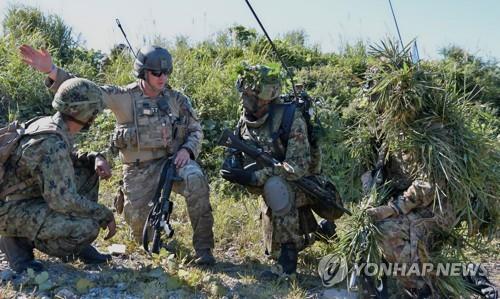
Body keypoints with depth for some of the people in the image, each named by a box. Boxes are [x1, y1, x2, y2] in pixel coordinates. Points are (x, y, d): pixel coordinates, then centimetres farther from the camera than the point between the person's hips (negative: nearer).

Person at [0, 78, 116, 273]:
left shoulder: (48, 124, 0)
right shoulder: (53, 143, -28)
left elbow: (67, 159, 17)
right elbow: (62, 200, -31)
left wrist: (95, 159, -4)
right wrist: (106, 215, -18)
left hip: (29, 194, 10)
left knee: (88, 171, 8)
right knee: (88, 227, -26)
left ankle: (77, 245, 11)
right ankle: (19, 241, -3)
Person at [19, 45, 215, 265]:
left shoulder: (177, 99, 2)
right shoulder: (124, 97, -4)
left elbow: (196, 130, 9)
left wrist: (187, 150, -12)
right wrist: (51, 70, -23)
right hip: (138, 170, 0)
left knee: (196, 180, -31)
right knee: (137, 220, -5)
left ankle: (203, 248, -18)